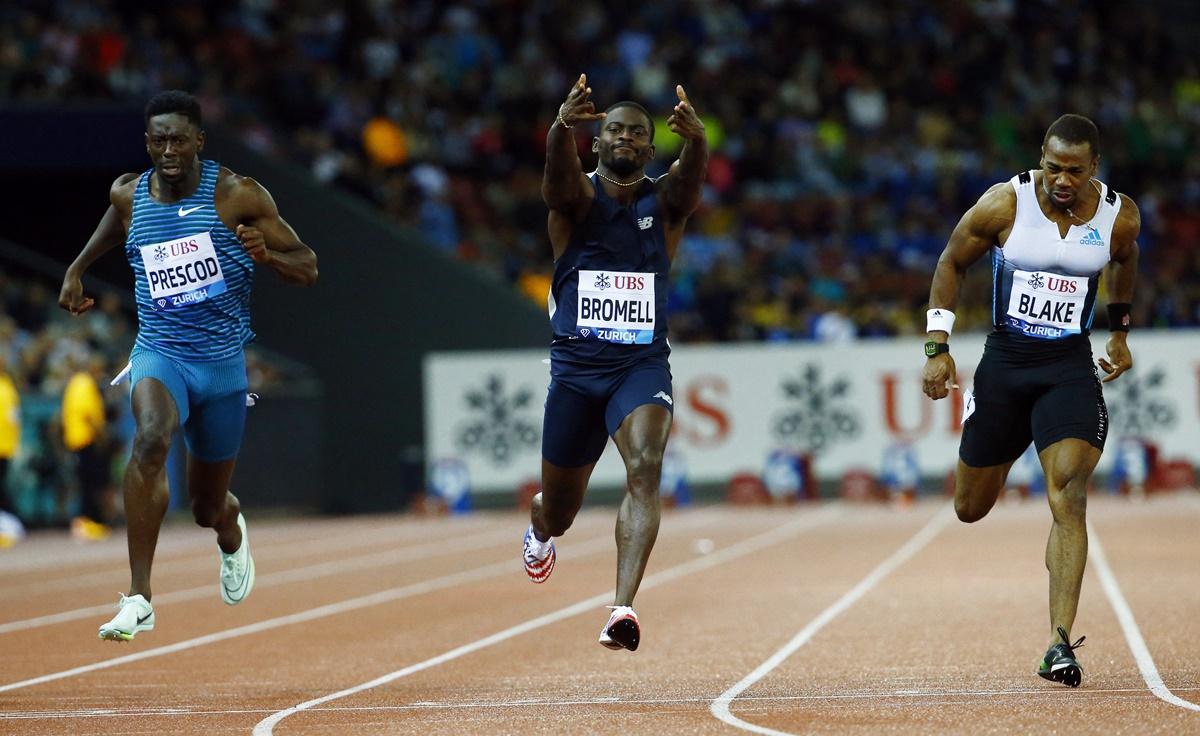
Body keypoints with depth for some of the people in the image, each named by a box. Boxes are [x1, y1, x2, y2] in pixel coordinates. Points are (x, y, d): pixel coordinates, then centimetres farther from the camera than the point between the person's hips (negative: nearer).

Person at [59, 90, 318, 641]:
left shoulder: (238, 195, -7)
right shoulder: (128, 194, 2)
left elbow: (308, 269, -4)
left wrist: (266, 255, -23)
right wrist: (77, 269, 25)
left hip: (223, 363, 0)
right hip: (159, 353, 0)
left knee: (207, 508, 12)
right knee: (149, 438, -35)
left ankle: (231, 529, 55)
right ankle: (138, 599, -36)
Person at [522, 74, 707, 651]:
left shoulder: (667, 202, -1)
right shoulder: (575, 198, -3)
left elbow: (692, 173, -24)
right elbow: (558, 168, -27)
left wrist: (695, 138, -49)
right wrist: (563, 124, -51)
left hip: (642, 365, -1)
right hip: (575, 365, 1)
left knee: (645, 467, -28)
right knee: (558, 511, 13)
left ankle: (623, 610, -35)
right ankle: (540, 529, 52)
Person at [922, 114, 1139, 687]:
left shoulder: (1119, 216, -7)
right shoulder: (1005, 204, -12)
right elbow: (951, 262, 2)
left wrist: (1119, 331, 25)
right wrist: (937, 348, -3)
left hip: (1070, 367, -1)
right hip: (1004, 361, 1)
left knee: (1069, 498, -20)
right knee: (970, 509, 12)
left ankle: (1060, 645, -21)